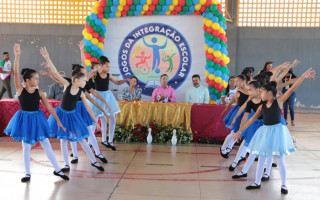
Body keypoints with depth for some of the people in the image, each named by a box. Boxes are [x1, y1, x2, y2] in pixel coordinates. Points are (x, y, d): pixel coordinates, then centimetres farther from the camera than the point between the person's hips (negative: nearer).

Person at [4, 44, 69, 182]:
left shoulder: (39, 92, -4)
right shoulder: (20, 90, -8)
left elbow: (49, 107, -2)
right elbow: (16, 73, -20)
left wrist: (58, 121, -4)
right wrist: (17, 56, -28)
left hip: (37, 119, 1)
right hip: (24, 119, -1)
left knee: (46, 145, 4)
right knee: (26, 147, 9)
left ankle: (57, 170, 14)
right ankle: (28, 174, 23)